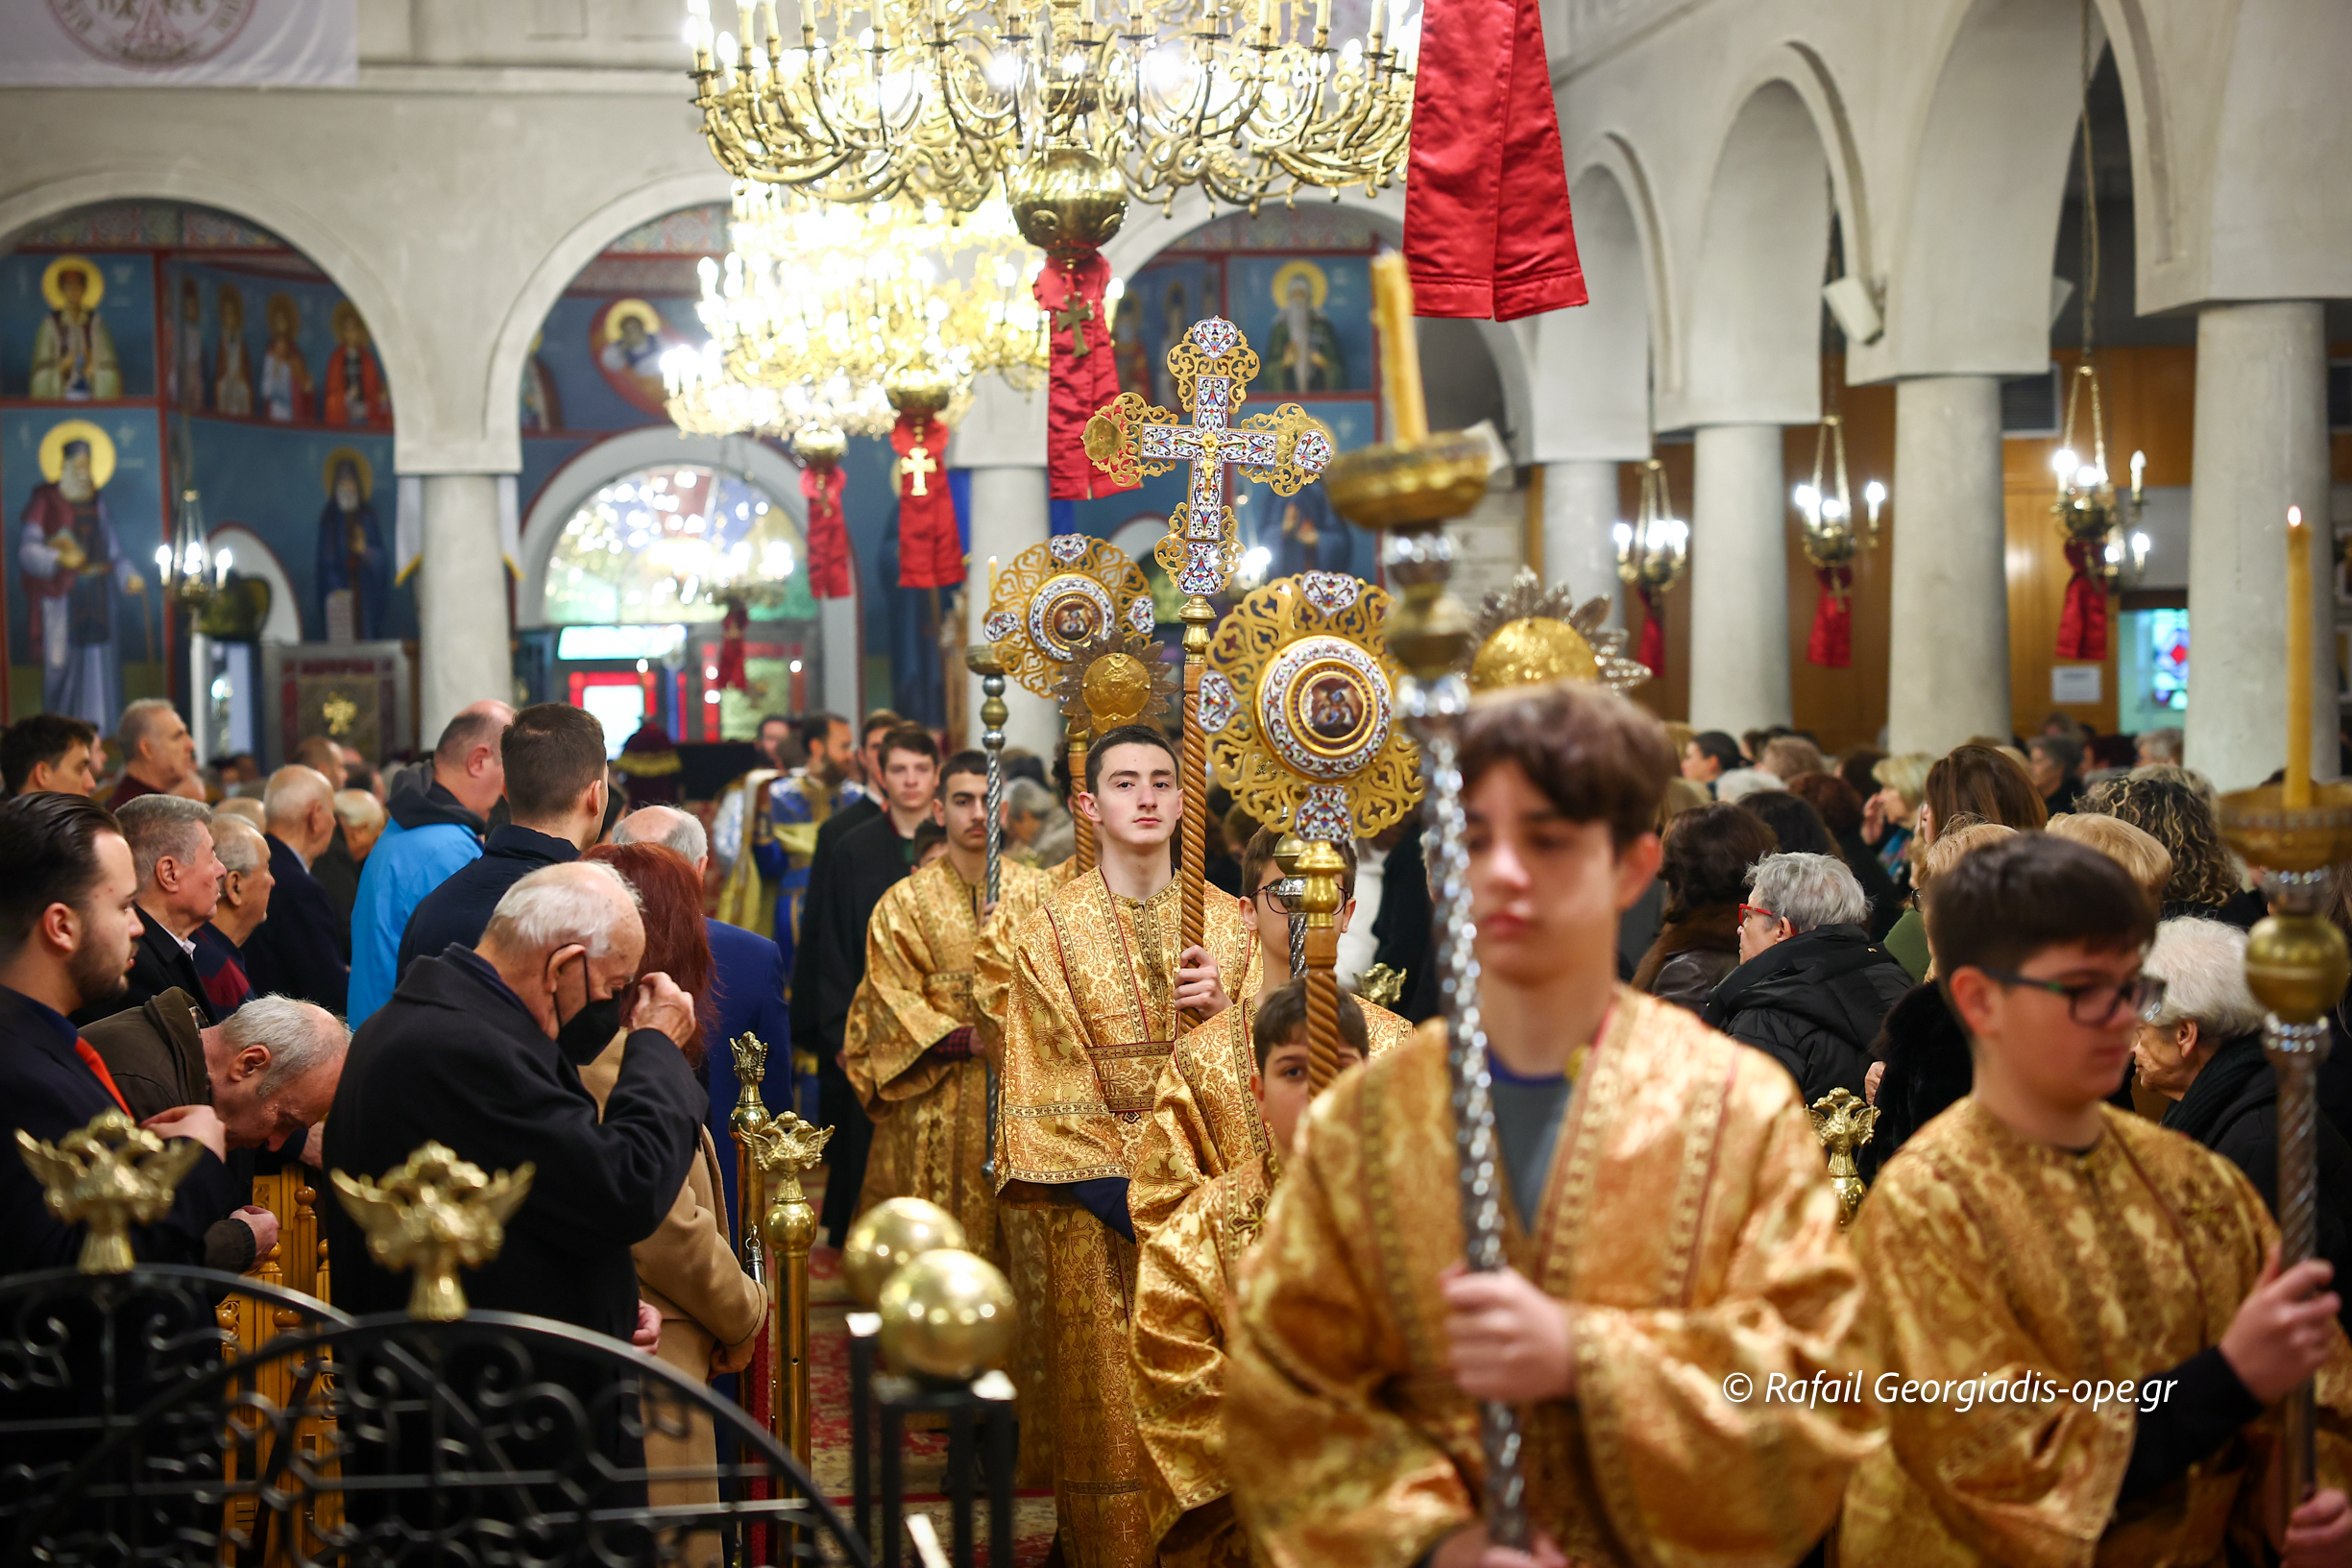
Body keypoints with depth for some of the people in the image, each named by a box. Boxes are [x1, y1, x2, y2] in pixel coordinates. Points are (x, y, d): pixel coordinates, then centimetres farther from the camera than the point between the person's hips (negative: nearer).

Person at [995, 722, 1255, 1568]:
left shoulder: (1232, 926, 7)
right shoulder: (1052, 930, -1)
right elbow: (1049, 1085, -5)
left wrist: (1220, 1011, -17)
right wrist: (1132, 1195, -13)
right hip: (1099, 1211, -2)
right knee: (1114, 1401, 0)